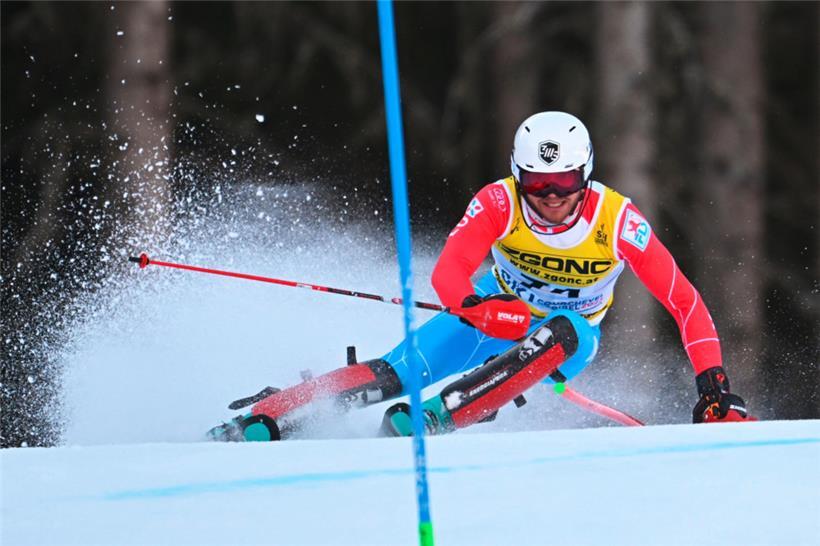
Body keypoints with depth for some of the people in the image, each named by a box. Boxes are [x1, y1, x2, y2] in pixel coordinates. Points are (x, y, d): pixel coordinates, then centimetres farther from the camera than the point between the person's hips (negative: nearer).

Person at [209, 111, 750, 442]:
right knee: (396, 374, -20)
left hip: (569, 339, -1)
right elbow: (448, 273, -36)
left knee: (565, 330, -38)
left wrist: (714, 384, -34)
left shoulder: (618, 220, -27)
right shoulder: (499, 203, -24)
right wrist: (479, 306, -58)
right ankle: (258, 424, -23)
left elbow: (685, 303, -24)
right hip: (496, 313, 1)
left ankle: (438, 417, -45)